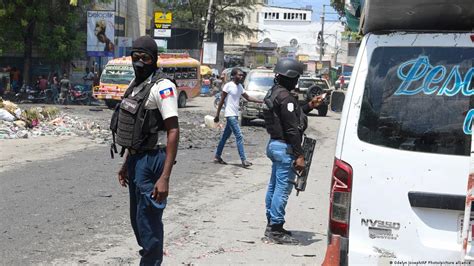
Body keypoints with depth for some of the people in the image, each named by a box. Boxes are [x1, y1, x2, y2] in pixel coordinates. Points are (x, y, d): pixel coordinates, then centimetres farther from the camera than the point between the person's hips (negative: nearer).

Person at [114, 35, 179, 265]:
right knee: (137, 218, 19)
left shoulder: (162, 86, -16)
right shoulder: (135, 84, 12)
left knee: (148, 221, -3)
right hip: (135, 159, 9)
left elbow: (173, 131, -21)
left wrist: (165, 177, -26)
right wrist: (126, 163, 22)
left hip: (152, 160, -9)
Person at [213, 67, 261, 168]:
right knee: (239, 136, -13)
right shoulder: (228, 85, -11)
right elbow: (221, 101, -9)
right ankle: (243, 160, -15)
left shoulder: (240, 86, 12)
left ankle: (217, 157, 21)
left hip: (235, 115, 8)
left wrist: (261, 101, 9)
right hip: (230, 114, -8)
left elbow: (248, 98, 18)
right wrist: (217, 115, -8)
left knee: (225, 136, 13)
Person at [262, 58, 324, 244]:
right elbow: (292, 128, -22)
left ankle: (272, 225, 26)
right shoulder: (285, 97, -20)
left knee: (274, 186, 17)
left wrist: (310, 106, 18)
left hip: (274, 144, 11)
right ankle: (276, 229, -1)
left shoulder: (274, 93, 13)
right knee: (282, 188, -5)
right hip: (285, 148, -11)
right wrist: (299, 156, -21)